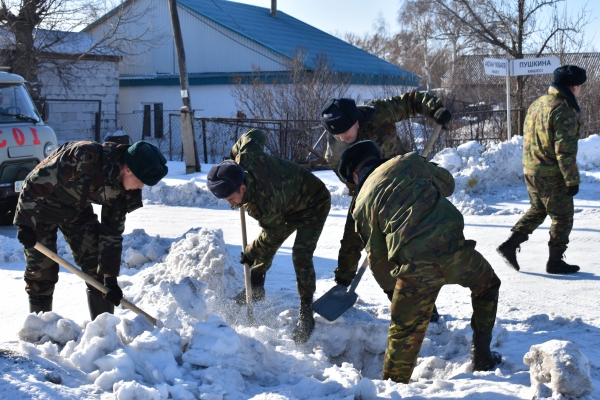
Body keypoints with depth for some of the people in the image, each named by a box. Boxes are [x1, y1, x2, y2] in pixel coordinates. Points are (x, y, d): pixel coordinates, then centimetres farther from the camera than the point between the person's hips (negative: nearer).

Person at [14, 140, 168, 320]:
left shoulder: (122, 189, -16)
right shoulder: (84, 157, -37)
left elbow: (112, 233, -8)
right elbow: (35, 183, -30)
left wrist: (110, 277, -9)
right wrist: (25, 222, -29)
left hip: (77, 209, 6)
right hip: (41, 206, -6)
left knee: (98, 268, -1)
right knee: (42, 271, -6)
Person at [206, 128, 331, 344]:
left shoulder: (264, 205, -43)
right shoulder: (247, 157, -28)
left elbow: (273, 233, -24)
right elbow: (256, 134, -8)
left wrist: (251, 255, -10)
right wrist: (230, 156, 2)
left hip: (314, 205, -9)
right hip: (290, 203, 9)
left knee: (301, 255, -21)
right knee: (264, 248, 10)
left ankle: (306, 313, -13)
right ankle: (256, 290, 30)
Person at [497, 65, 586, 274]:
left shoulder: (536, 104, 8)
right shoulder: (564, 110, -19)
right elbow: (565, 150, -22)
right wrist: (572, 180, -17)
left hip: (530, 170, 8)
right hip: (552, 174, -8)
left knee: (537, 210, 23)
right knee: (562, 217, 7)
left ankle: (510, 245, 16)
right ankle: (555, 261, 13)